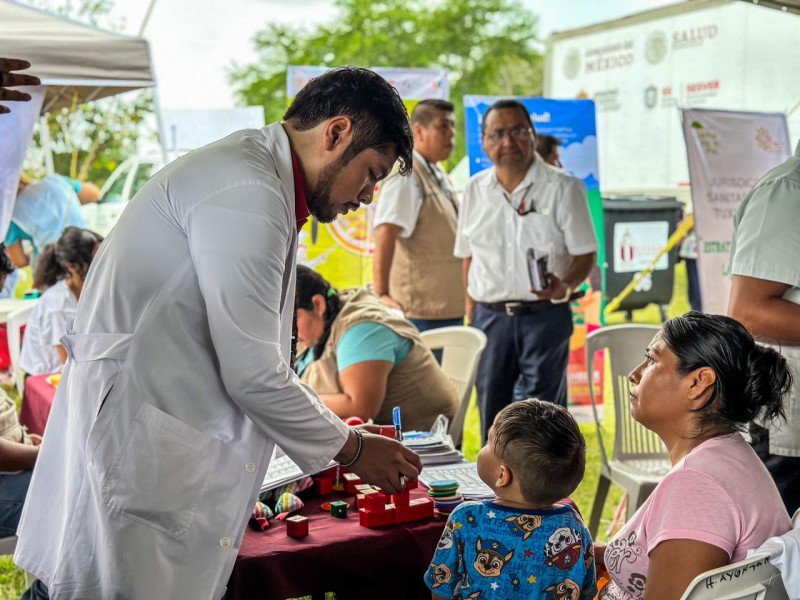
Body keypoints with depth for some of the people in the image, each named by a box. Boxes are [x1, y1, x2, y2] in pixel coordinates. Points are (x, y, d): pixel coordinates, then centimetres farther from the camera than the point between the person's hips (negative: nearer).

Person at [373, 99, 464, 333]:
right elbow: (385, 235, -25)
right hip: (423, 312, -10)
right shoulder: (406, 176, -14)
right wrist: (381, 294, -33)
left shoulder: (438, 175, 15)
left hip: (450, 307, 10)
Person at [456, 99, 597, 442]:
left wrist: (564, 286, -24)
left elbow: (585, 252, -5)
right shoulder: (475, 190, 9)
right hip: (490, 315, 4)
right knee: (490, 408, 10)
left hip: (545, 314, -4)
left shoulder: (563, 188, -3)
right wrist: (471, 311, 9)